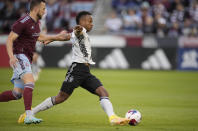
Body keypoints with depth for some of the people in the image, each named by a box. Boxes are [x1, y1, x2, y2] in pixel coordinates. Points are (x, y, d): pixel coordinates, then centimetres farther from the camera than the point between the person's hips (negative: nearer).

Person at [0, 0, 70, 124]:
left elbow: (39, 37, 34)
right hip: (19, 57, -9)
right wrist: (11, 57, -30)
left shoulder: (36, 22, 16)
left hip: (27, 60, 9)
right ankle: (29, 116, -35)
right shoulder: (23, 22, -13)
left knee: (17, 93, 7)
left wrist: (57, 37, 34)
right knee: (30, 82, -27)